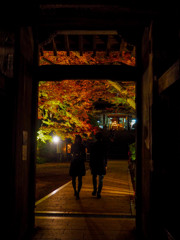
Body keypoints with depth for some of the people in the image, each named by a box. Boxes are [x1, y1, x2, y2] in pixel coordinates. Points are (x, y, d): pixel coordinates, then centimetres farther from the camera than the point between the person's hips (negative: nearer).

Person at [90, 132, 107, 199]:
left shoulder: (93, 145, 0)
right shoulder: (103, 145, -3)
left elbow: (91, 156, 1)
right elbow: (105, 156, -1)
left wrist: (90, 164, 7)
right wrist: (105, 165, 4)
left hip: (94, 163, 1)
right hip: (101, 164, -1)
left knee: (94, 177, 19)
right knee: (101, 179, 4)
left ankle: (95, 190, 12)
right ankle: (98, 193, 0)